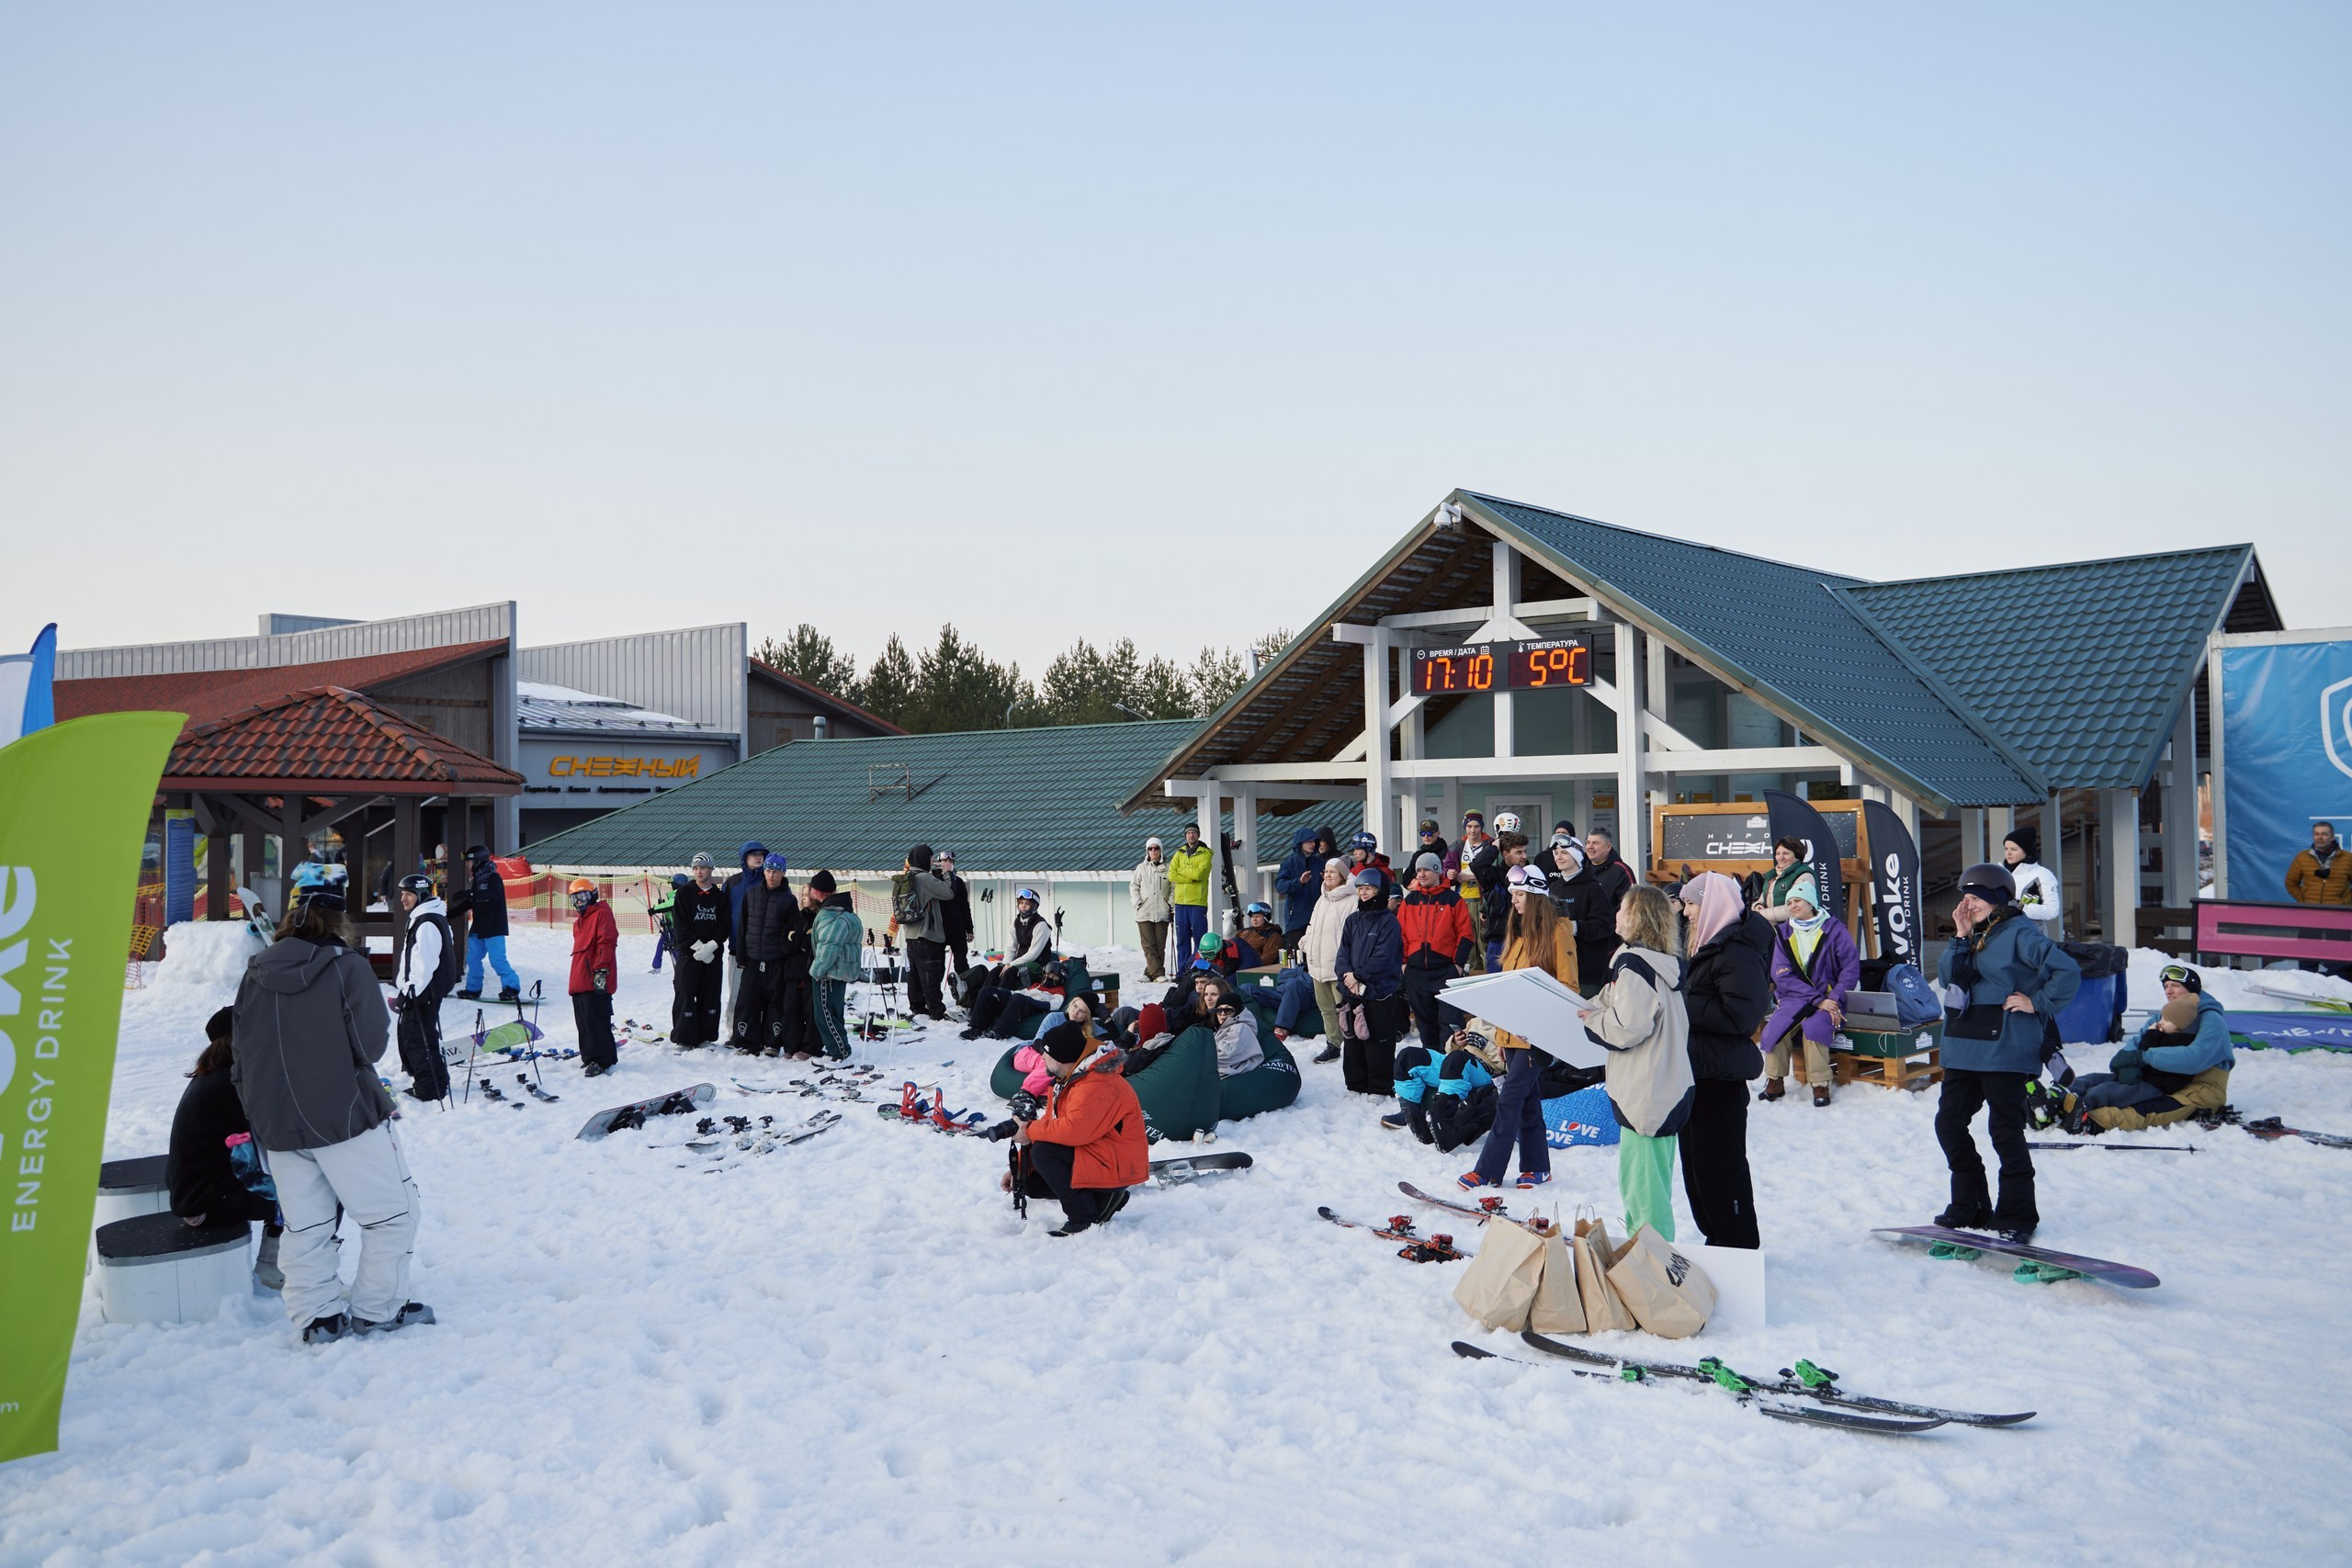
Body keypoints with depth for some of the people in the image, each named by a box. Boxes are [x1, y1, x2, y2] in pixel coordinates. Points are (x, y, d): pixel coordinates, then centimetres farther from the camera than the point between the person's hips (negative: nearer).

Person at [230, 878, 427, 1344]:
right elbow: (371, 1042, -14)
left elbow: (239, 1055, 10)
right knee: (392, 1210, 6)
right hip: (344, 1115, -6)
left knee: (304, 1225, 14)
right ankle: (377, 1309, 8)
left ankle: (318, 1315, 16)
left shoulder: (254, 975, 7)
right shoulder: (347, 966, -9)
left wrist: (258, 1113, 20)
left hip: (276, 1125, 6)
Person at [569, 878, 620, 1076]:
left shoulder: (602, 913, -4)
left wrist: (601, 970, -22)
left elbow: (607, 942, -14)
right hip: (580, 981, 10)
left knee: (595, 1020, -12)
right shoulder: (578, 921, 25)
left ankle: (600, 1060, -9)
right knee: (583, 1022, 11)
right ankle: (591, 1056, 20)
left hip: (596, 981, -10)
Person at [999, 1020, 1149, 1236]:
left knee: (1043, 1152, -25)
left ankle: (1085, 1219, -14)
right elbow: (1051, 1123, 11)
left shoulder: (1097, 1085, -25)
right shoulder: (1066, 1080, 8)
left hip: (1117, 1167, -11)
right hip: (1094, 1157, 11)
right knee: (1031, 1181, 9)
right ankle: (1102, 1198, 10)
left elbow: (1075, 1129, -37)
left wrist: (1030, 1131, -22)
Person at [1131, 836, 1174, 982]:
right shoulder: (1141, 868, 10)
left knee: (1160, 945, -1)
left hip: (1162, 913, 0)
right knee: (1149, 945, -8)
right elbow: (1133, 886, 10)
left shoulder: (1167, 868, 7)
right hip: (1144, 913, 0)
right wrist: (1138, 903, -2)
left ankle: (1150, 972, 5)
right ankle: (1158, 973, -11)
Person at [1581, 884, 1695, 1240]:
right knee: (1653, 1177, 19)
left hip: (1646, 1091, -10)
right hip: (1667, 1086, 10)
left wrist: (1589, 1019, -7)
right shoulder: (1666, 962, 10)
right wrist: (1593, 1008, 9)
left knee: (1641, 1178, -2)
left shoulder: (1634, 963, -19)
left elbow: (1626, 1027, -24)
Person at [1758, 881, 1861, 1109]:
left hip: (1829, 998, -2)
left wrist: (1834, 1000, -16)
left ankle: (1820, 1085, -19)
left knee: (1814, 1026, -32)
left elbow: (1851, 966, -4)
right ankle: (1775, 1081, -7)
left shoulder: (1833, 929, 0)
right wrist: (1817, 1000, -16)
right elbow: (1783, 976, -4)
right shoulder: (1783, 934, 6)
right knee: (1776, 1028, -24)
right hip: (1794, 998, 2)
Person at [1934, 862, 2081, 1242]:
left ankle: (2016, 1216, 10)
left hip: (2004, 1051, -9)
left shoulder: (2020, 933, -10)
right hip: (1963, 1050, 9)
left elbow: (2067, 971, -17)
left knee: (2005, 1131, -2)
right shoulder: (1972, 936, 14)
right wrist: (1961, 937, -3)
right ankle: (1969, 1209, 20)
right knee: (1949, 1124, 9)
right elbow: (1948, 978, 4)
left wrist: (2036, 1003, -13)